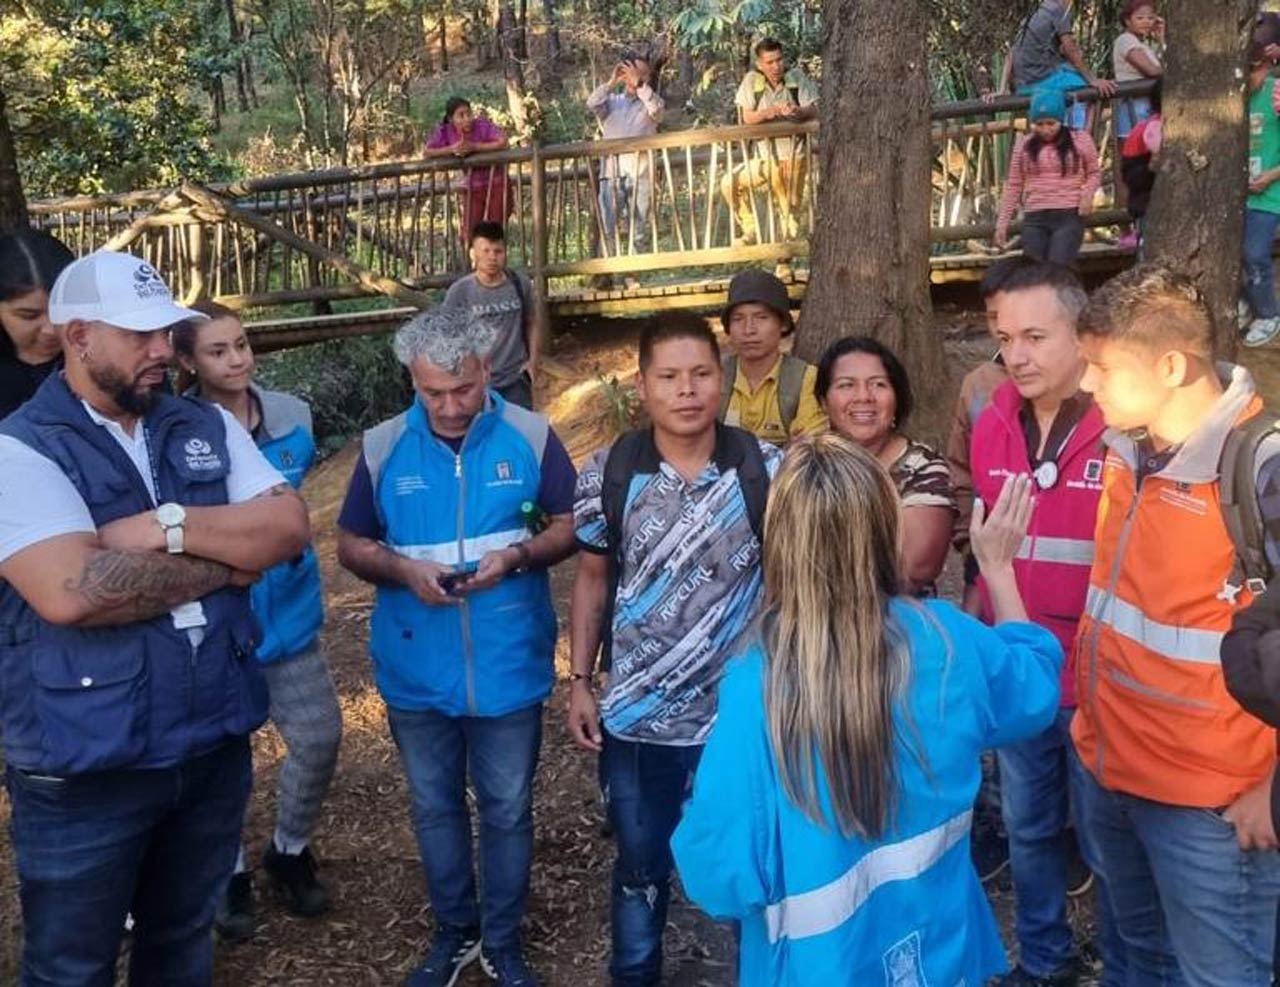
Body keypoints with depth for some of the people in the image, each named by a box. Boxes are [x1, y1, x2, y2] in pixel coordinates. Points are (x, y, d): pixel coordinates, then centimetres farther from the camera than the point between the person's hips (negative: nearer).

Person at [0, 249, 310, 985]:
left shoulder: (209, 428, 5)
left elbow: (290, 528, -6)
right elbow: (71, 591, -27)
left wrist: (170, 526, -19)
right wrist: (225, 564, -15)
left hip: (215, 745, 5)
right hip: (85, 770, -5)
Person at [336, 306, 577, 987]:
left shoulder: (532, 436, -7)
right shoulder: (383, 447, -3)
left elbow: (569, 526, -1)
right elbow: (350, 545, 3)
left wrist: (517, 557, -20)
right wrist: (404, 570, -17)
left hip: (508, 664, -1)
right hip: (417, 668, 2)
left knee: (507, 809, 12)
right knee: (434, 806, 18)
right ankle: (454, 930, 39)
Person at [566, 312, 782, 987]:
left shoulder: (767, 471, -10)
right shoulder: (607, 475, -6)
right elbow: (592, 580, 4)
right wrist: (579, 683, 0)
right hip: (635, 717, 1)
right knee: (640, 865, 19)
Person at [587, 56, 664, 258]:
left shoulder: (650, 102, 15)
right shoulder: (612, 101, 17)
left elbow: (656, 108, -8)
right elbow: (592, 104, -2)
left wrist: (639, 84, -10)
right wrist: (612, 82, -6)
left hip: (640, 172, 0)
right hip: (612, 171, 0)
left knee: (639, 228, 0)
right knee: (607, 225, -7)